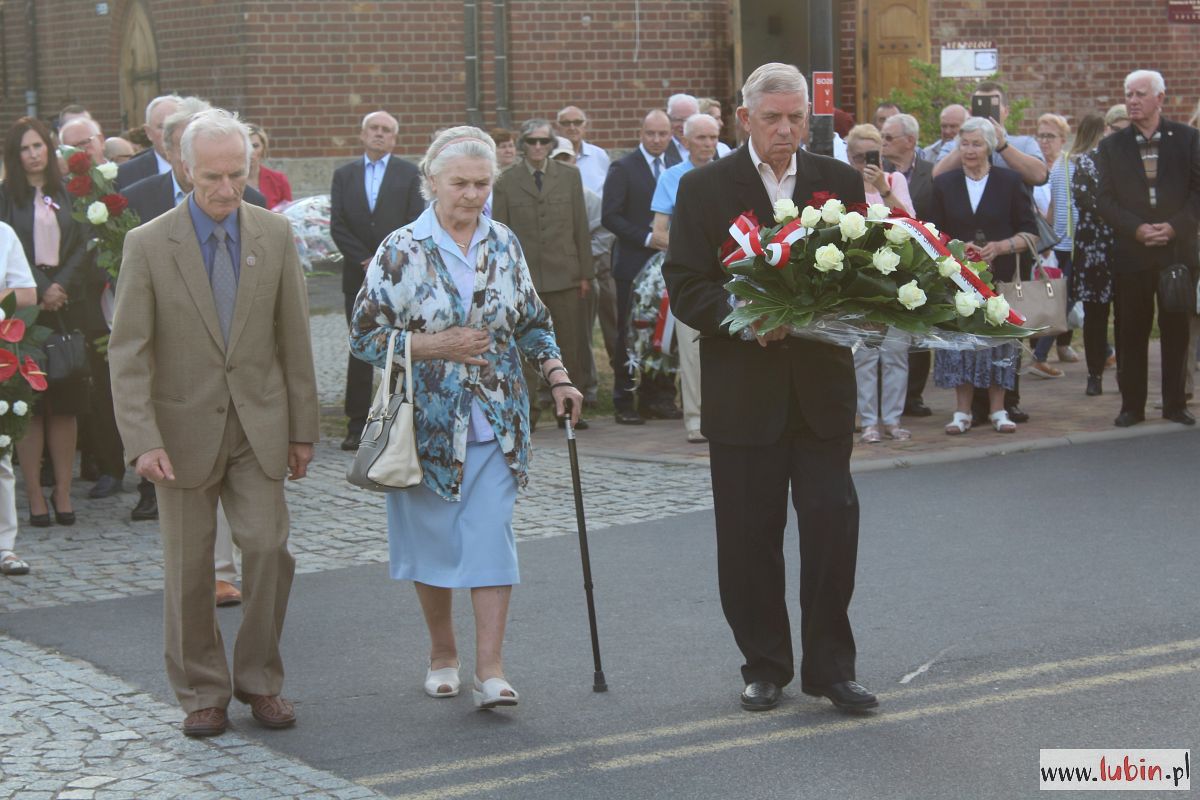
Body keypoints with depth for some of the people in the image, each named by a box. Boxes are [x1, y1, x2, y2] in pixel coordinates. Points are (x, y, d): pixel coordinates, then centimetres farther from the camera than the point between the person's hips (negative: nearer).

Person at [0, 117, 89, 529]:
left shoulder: (66, 196, 12)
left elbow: (81, 247, 6)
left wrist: (62, 286, -8)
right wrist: (40, 291, -11)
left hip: (65, 305, 3)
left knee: (66, 401, 1)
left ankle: (63, 492, 6)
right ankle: (35, 495, -1)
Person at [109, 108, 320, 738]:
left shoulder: (275, 236, 0)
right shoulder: (148, 244, -8)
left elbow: (294, 339, 6)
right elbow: (127, 352, -8)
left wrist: (302, 429, 6)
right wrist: (143, 440, -18)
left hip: (258, 426, 2)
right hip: (184, 429, -1)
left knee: (268, 546, -6)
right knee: (188, 565, 5)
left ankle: (259, 680, 13)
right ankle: (201, 692, 19)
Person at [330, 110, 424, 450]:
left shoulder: (409, 174, 6)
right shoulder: (344, 175, 11)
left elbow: (414, 224, -2)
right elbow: (338, 226, 4)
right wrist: (366, 261, -6)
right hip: (358, 275, 2)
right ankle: (357, 425, 3)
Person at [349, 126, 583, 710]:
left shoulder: (505, 244, 6)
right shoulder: (401, 251, -6)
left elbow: (533, 322, 16)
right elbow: (365, 337, -6)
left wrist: (558, 377, 3)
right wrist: (436, 345, -16)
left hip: (496, 423, 2)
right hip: (429, 422, -2)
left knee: (492, 538, -5)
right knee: (434, 542, 7)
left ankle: (490, 670, -5)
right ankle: (442, 655, 25)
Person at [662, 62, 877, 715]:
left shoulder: (840, 183, 7)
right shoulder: (705, 188, 0)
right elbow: (684, 287, -4)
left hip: (822, 384, 1)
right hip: (743, 388, -1)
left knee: (833, 521, -4)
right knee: (749, 535, 5)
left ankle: (830, 667, 8)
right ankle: (765, 667, 19)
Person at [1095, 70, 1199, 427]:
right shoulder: (1112, 146, 7)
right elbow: (1104, 199, 2)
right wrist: (1136, 228, -12)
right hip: (1131, 253, 1)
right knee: (1131, 333, 3)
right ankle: (1132, 405, 10)